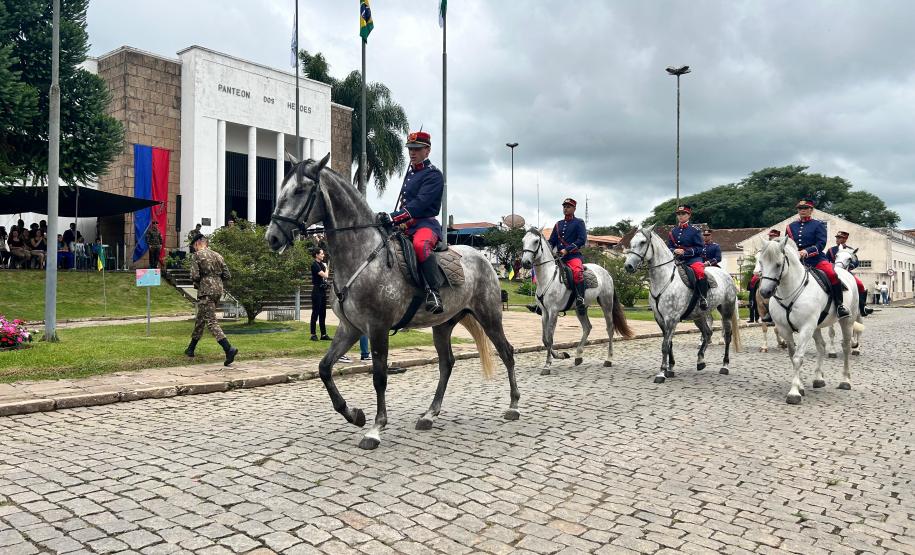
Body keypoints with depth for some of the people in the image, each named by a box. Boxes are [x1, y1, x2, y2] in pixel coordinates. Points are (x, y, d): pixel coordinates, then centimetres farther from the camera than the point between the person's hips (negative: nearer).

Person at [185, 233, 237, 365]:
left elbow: (194, 276, -14)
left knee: (211, 321, -10)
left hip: (206, 291, -7)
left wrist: (197, 284, 7)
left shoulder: (196, 255, -5)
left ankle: (229, 349, -26)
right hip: (218, 290, 7)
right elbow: (227, 276, 9)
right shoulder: (217, 255, 13)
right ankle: (191, 348, 32)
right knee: (200, 318, 21)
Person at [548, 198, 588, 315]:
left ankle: (580, 301, -40)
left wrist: (567, 250, -17)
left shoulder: (579, 222, 5)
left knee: (577, 271, -36)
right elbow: (552, 241, 21)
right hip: (559, 257, 7)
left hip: (574, 256, -7)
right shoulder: (558, 224, 21)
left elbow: (582, 240, -7)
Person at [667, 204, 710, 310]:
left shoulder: (694, 230, 0)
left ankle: (703, 298, -26)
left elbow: (700, 248, -5)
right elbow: (669, 247, 15)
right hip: (677, 259, 5)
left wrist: (685, 251, -17)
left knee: (699, 272, -33)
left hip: (693, 258, -5)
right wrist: (674, 250, -9)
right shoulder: (673, 231, 13)